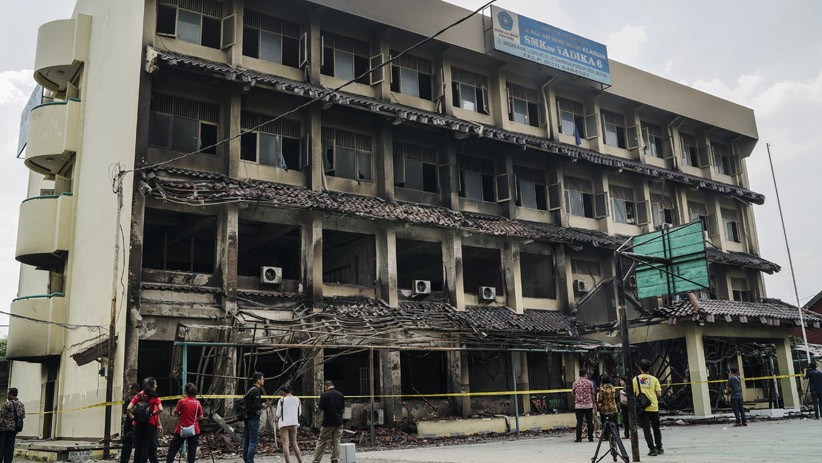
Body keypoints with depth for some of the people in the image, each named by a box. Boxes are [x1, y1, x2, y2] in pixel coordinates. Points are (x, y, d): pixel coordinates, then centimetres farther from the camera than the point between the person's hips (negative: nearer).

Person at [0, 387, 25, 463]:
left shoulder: (8, 404, -12)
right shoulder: (22, 405, 10)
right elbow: (23, 417, 12)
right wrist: (17, 429, 18)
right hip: (14, 428, 6)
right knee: (10, 446, 8)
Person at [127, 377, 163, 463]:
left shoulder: (138, 396, 5)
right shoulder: (154, 396, -5)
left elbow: (128, 409, -6)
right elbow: (160, 409, -19)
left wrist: (132, 417, 7)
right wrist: (153, 413, -4)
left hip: (138, 424, 3)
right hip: (150, 424, -3)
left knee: (138, 446, 11)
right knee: (147, 446, 3)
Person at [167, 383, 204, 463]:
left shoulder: (182, 401, -8)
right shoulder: (198, 403, -2)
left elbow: (174, 413, 1)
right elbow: (200, 417, 2)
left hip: (182, 430, -1)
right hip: (194, 431, 1)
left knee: (173, 448, 8)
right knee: (192, 450, 5)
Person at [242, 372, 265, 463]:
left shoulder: (250, 390, 16)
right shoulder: (256, 391, -14)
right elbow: (257, 406, -21)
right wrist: (262, 406, -3)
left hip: (247, 418, 10)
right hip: (254, 419, -10)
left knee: (246, 441, 12)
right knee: (253, 442, -6)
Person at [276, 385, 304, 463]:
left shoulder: (282, 400, -8)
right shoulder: (297, 400, 4)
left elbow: (278, 414, -7)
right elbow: (300, 412, 10)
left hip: (284, 424, -4)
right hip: (294, 423, 4)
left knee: (285, 444, -3)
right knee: (294, 443, 17)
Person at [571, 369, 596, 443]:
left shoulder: (575, 383, 3)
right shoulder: (589, 382, 1)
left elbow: (573, 393, 8)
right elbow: (593, 394, 4)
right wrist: (593, 403, 15)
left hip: (578, 404, 1)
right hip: (589, 404, 0)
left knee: (579, 421, 2)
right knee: (590, 421, 6)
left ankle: (578, 438, 0)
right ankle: (590, 438, 7)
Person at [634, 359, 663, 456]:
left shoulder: (636, 379, -1)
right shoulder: (654, 379, -1)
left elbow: (633, 393, -5)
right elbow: (659, 393, -2)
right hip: (653, 407, 1)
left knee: (646, 429, 2)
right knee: (656, 428, 17)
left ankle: (652, 449, -3)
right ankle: (659, 448, 25)